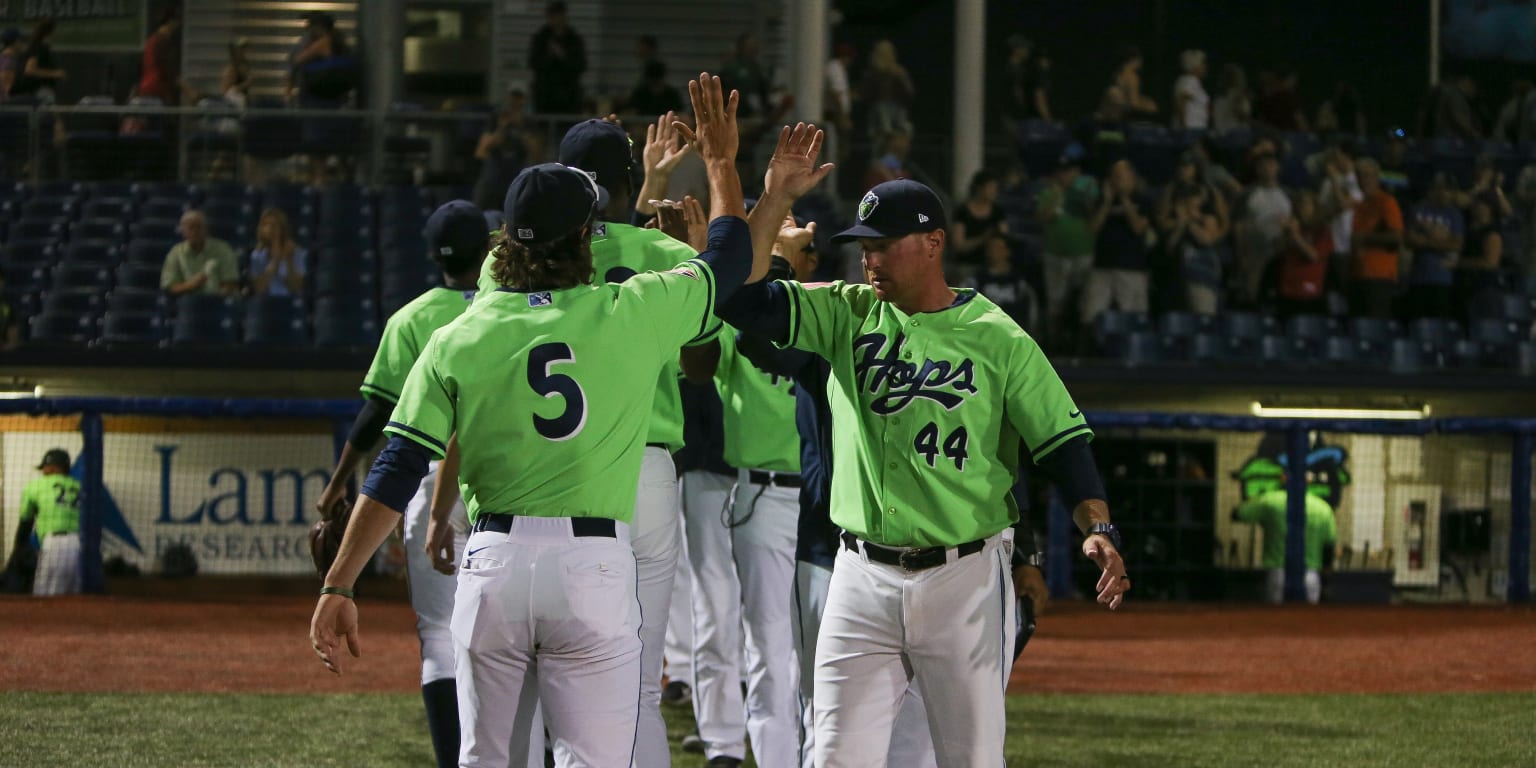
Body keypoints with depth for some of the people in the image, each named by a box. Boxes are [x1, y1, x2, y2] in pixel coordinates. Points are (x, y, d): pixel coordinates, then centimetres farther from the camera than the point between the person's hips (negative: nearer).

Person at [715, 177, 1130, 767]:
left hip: (964, 581, -2)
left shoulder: (999, 340, -3)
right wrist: (771, 202, -12)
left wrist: (1097, 527, -17)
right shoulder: (848, 314, 5)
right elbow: (743, 301, -4)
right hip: (864, 578, 2)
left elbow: (1062, 439, -2)